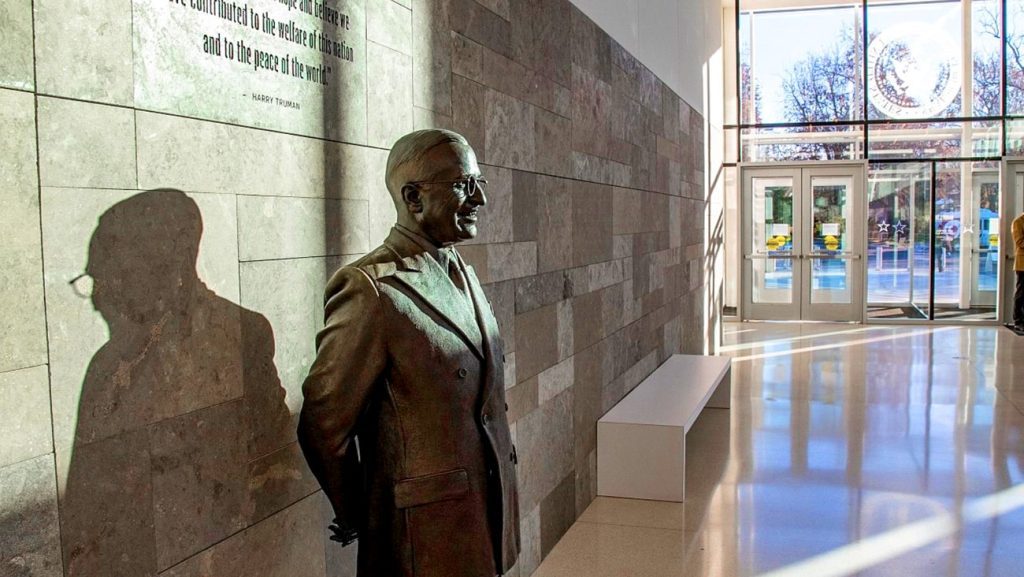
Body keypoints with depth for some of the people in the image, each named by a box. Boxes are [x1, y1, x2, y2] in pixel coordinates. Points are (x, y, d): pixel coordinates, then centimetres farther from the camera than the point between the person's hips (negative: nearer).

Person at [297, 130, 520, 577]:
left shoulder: (464, 276, 8)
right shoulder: (372, 291, -20)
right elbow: (324, 425, -14)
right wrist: (356, 520, -1)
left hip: (491, 509, 8)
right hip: (424, 537, -7)